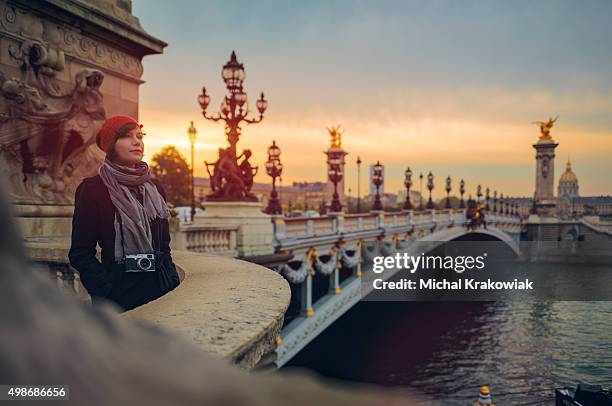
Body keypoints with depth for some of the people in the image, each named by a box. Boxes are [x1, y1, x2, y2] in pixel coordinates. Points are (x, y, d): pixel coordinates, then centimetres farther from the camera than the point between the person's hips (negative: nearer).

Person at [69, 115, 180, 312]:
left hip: (160, 289, 5)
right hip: (118, 296, -5)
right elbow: (81, 254, -7)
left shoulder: (155, 188, 11)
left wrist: (175, 285, 3)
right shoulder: (92, 189, -4)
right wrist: (109, 291, -17)